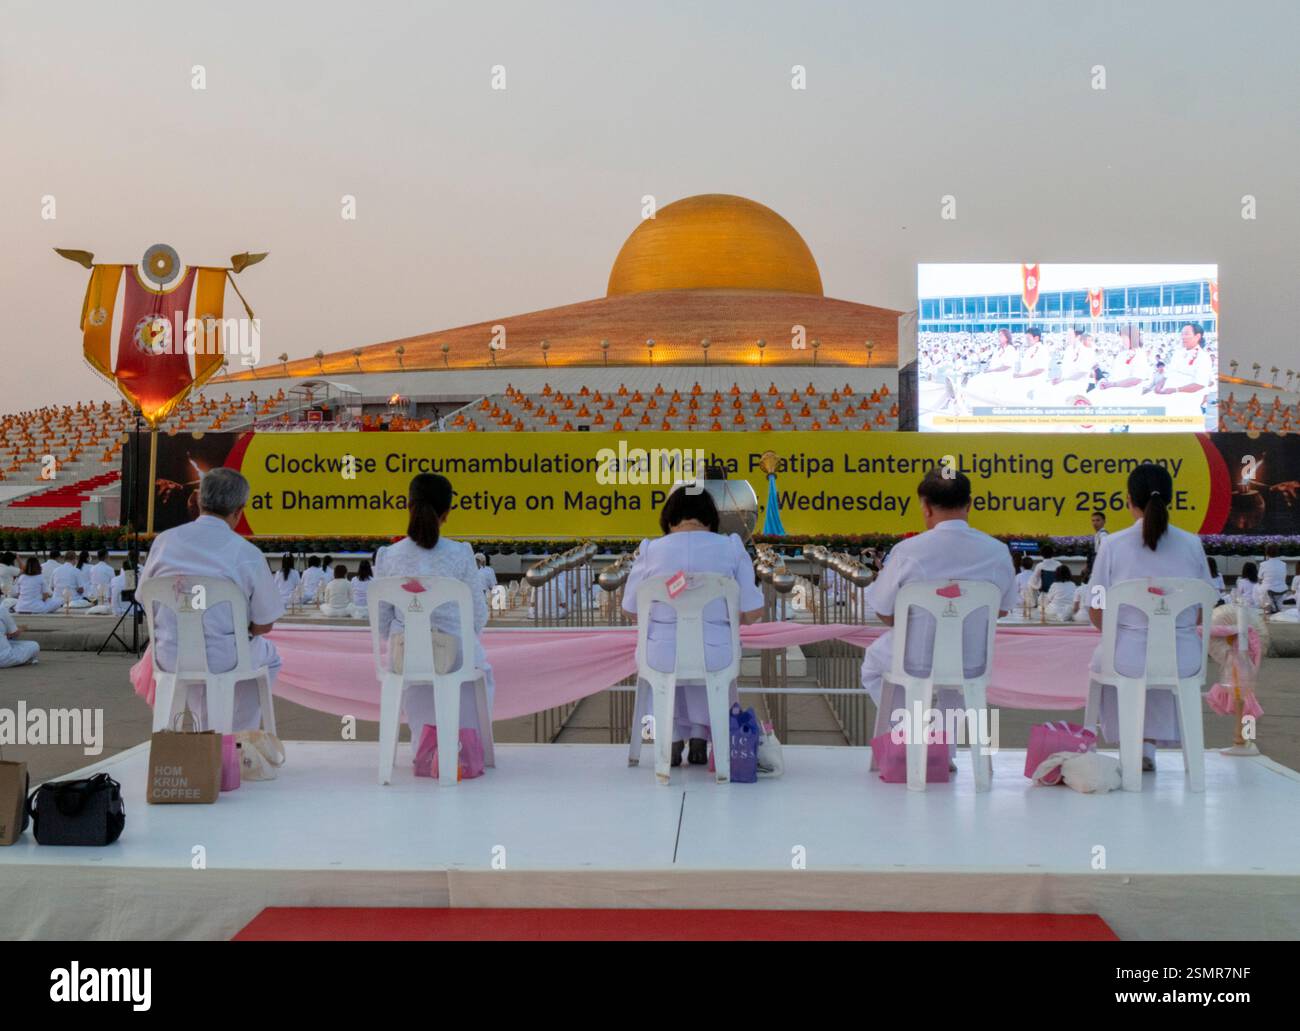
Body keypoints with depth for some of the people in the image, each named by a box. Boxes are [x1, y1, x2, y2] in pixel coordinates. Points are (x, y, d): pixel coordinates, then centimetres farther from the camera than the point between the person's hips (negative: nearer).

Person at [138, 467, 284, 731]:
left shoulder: (164, 541, -3)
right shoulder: (247, 553, -13)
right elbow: (264, 625, -6)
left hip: (169, 657, 4)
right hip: (223, 659, -4)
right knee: (268, 655, 30)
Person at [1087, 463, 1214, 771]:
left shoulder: (1113, 544, -6)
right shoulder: (1192, 544, 0)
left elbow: (1097, 615, -2)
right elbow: (1201, 612, 7)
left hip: (1129, 657, -2)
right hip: (1184, 659, 2)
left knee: (1103, 658, 31)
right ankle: (1149, 744, 38)